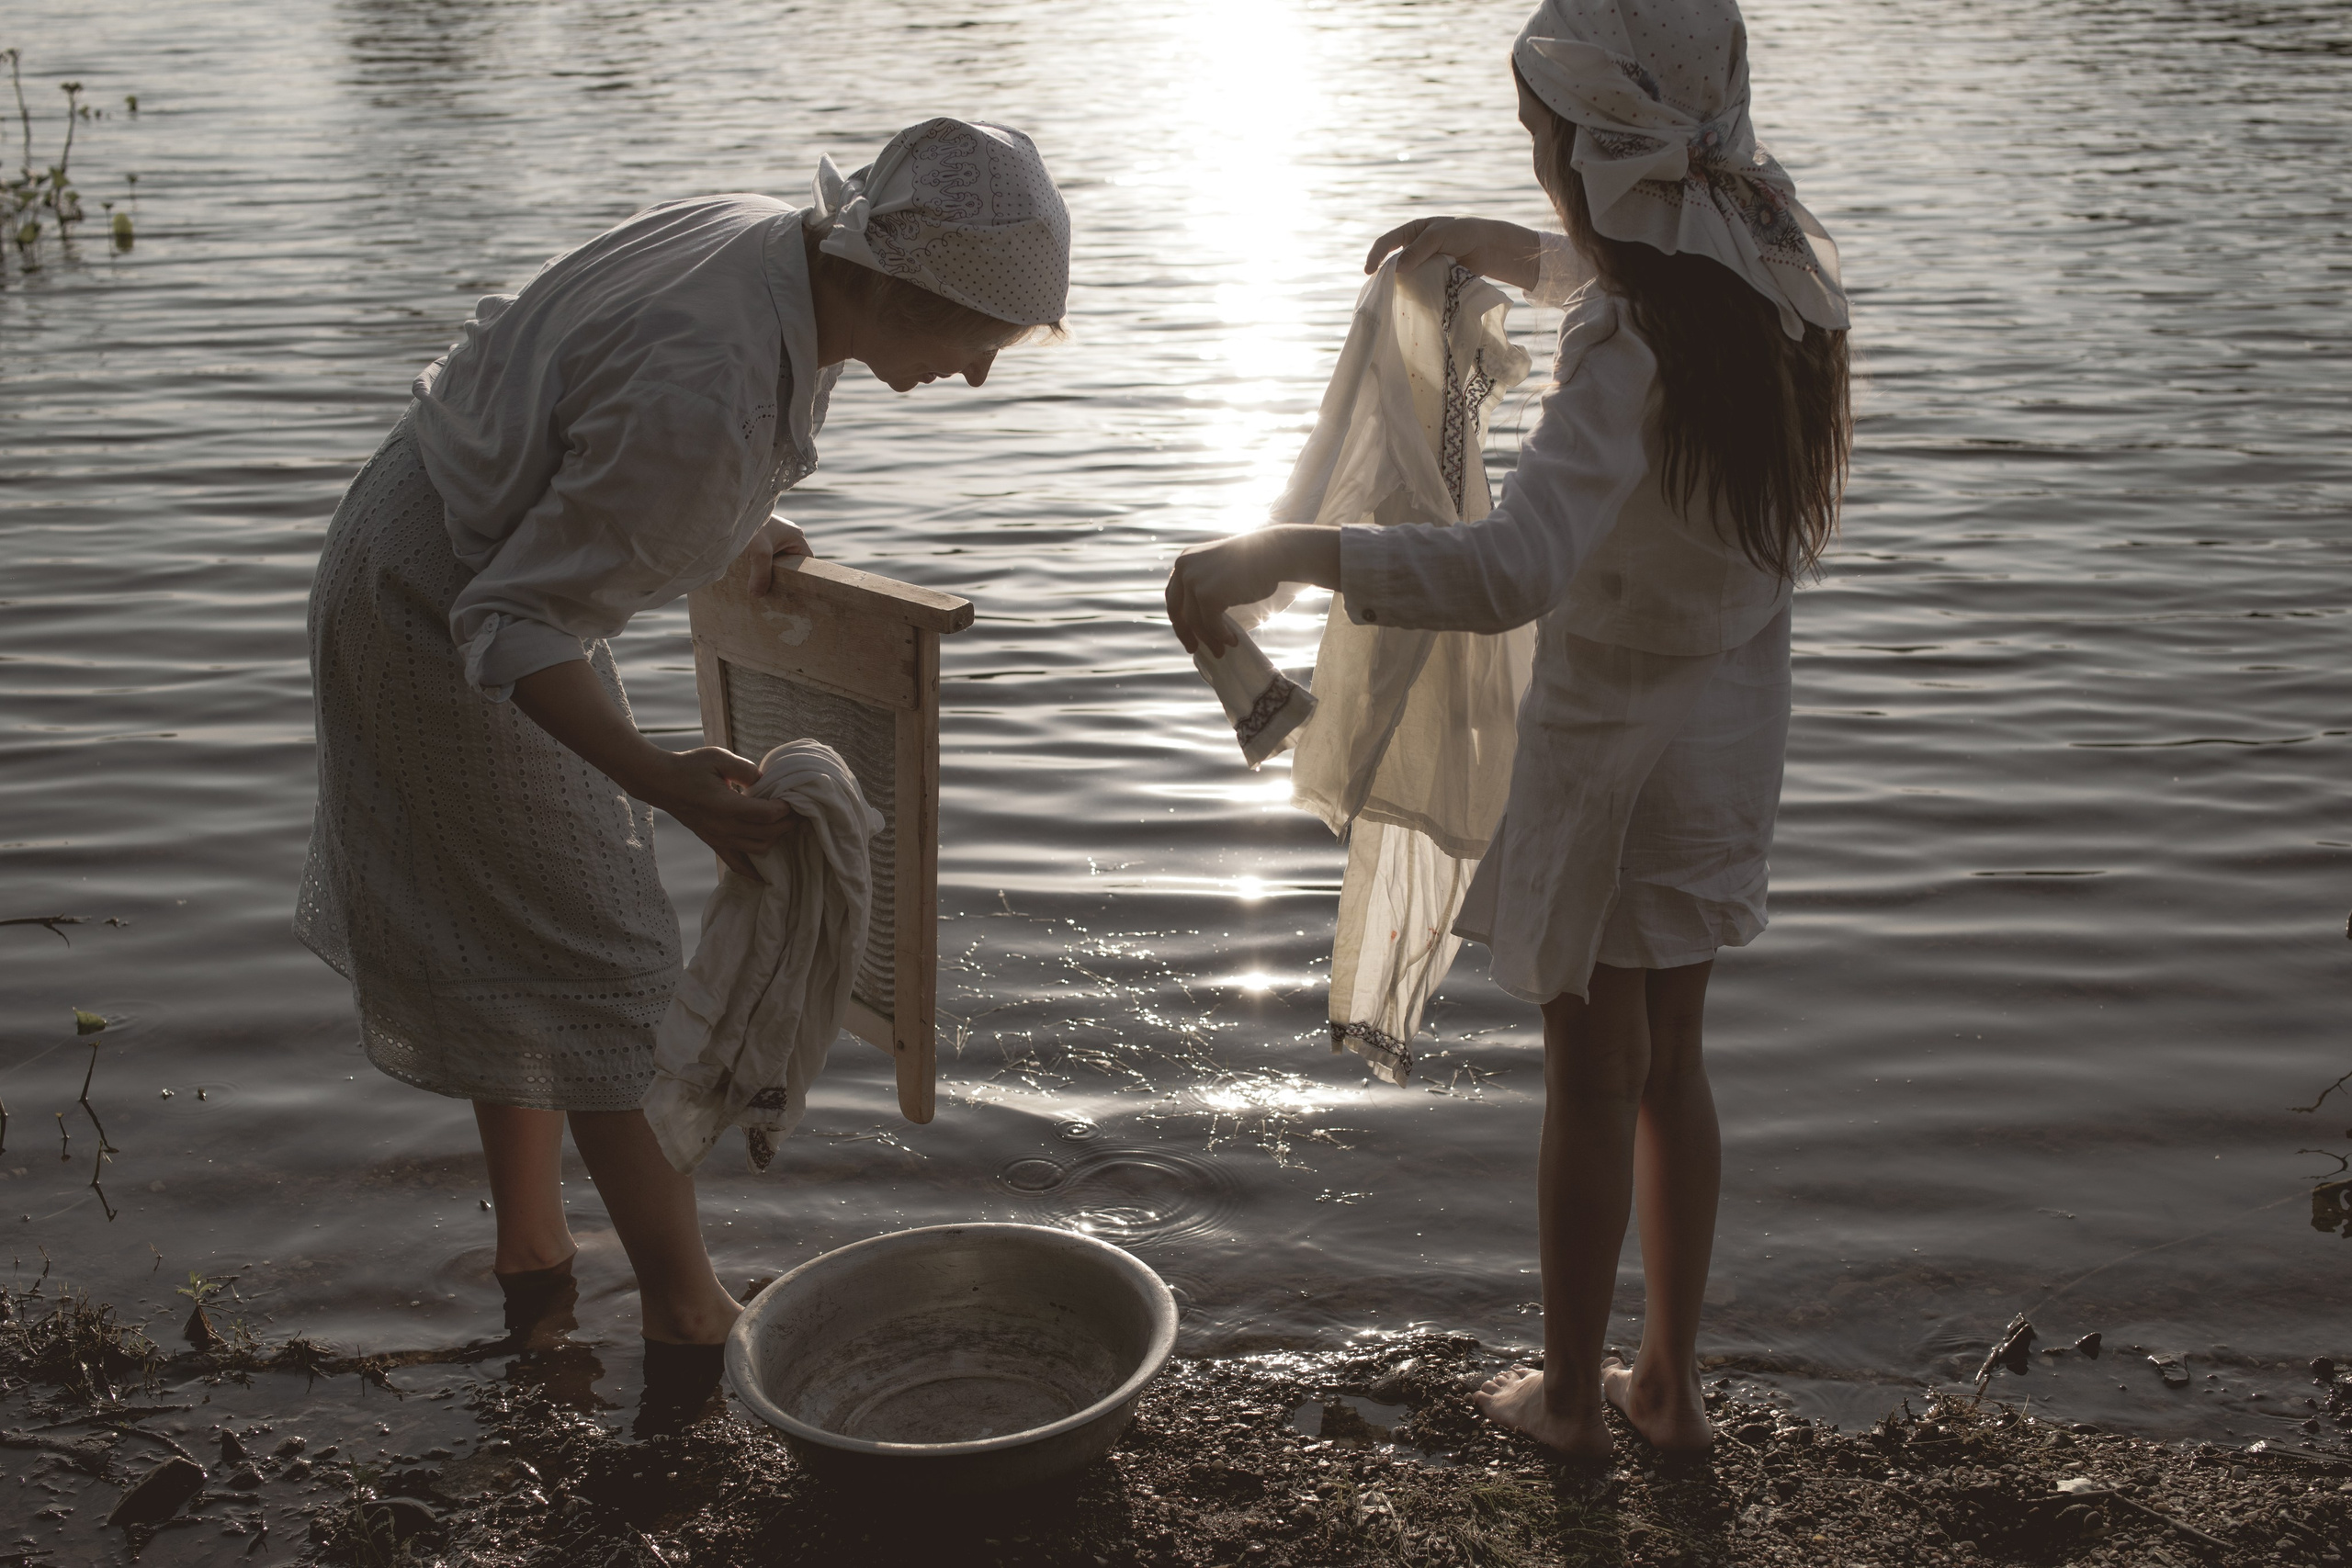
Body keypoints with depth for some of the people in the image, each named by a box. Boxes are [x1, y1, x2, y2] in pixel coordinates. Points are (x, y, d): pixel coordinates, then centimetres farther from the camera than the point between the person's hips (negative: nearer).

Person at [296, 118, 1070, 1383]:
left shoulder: (780, 242, -10)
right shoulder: (706, 404, -38)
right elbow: (511, 627, -32)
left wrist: (735, 529, 23)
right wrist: (666, 783, -44)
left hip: (486, 553, 10)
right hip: (437, 611, -10)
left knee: (523, 934, 19)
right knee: (601, 961, -2)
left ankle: (528, 1250, 35)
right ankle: (685, 1317, 9)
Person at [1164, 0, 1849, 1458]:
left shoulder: (1630, 351, -30)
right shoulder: (1771, 249, -5)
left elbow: (1513, 570, -45)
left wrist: (1281, 550, -43)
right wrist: (1489, 243, 18)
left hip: (1613, 737, -7)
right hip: (1737, 722, 7)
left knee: (1592, 1079, 10)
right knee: (1671, 1062, 20)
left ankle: (1568, 1392, 29)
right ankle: (1672, 1380, 33)